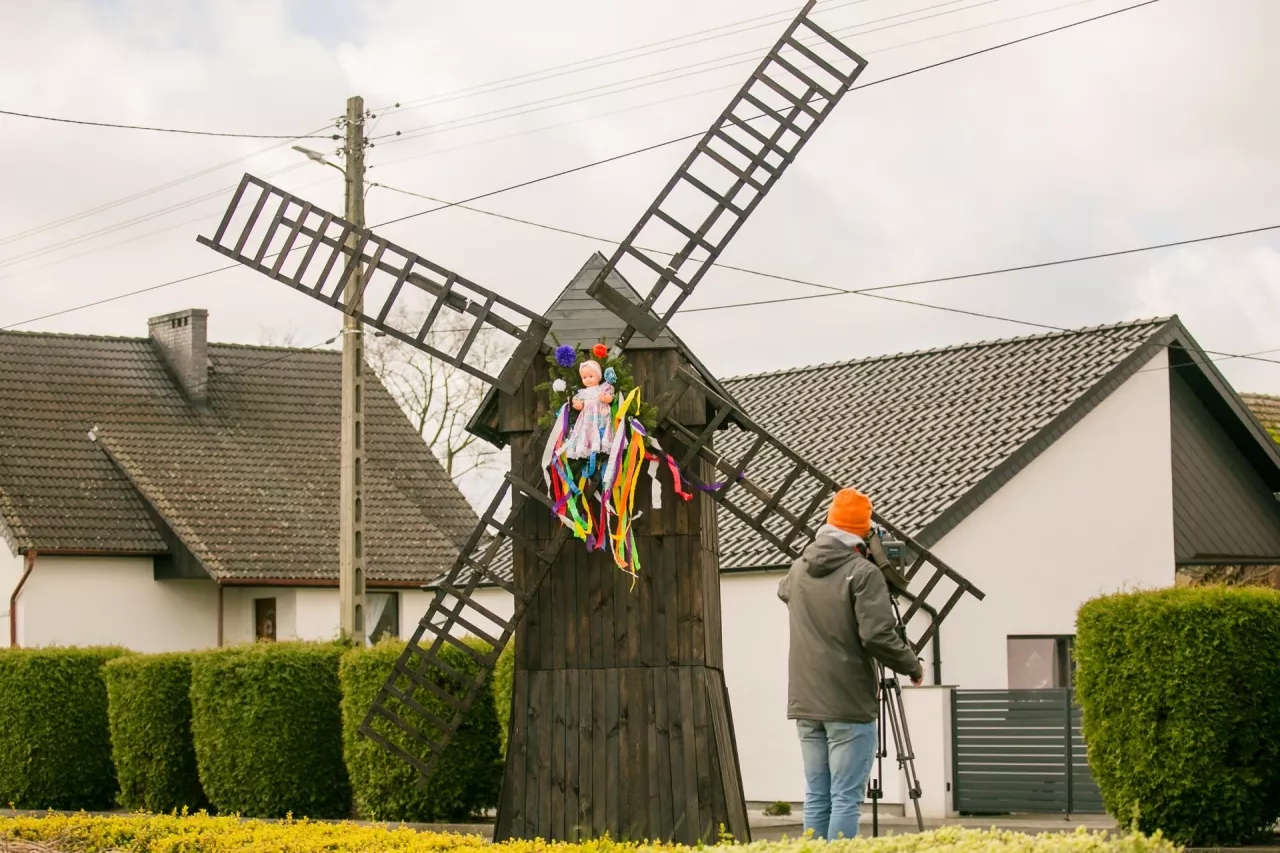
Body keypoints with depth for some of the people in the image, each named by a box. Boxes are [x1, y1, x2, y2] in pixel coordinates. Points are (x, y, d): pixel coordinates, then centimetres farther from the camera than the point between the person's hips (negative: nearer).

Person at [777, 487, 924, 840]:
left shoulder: (800, 570, 10)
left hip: (806, 704, 6)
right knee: (846, 798, -5)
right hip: (849, 704, -6)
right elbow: (878, 636, -18)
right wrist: (913, 666, -2)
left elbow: (784, 591, 34)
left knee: (817, 796, 10)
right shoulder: (862, 573, -12)